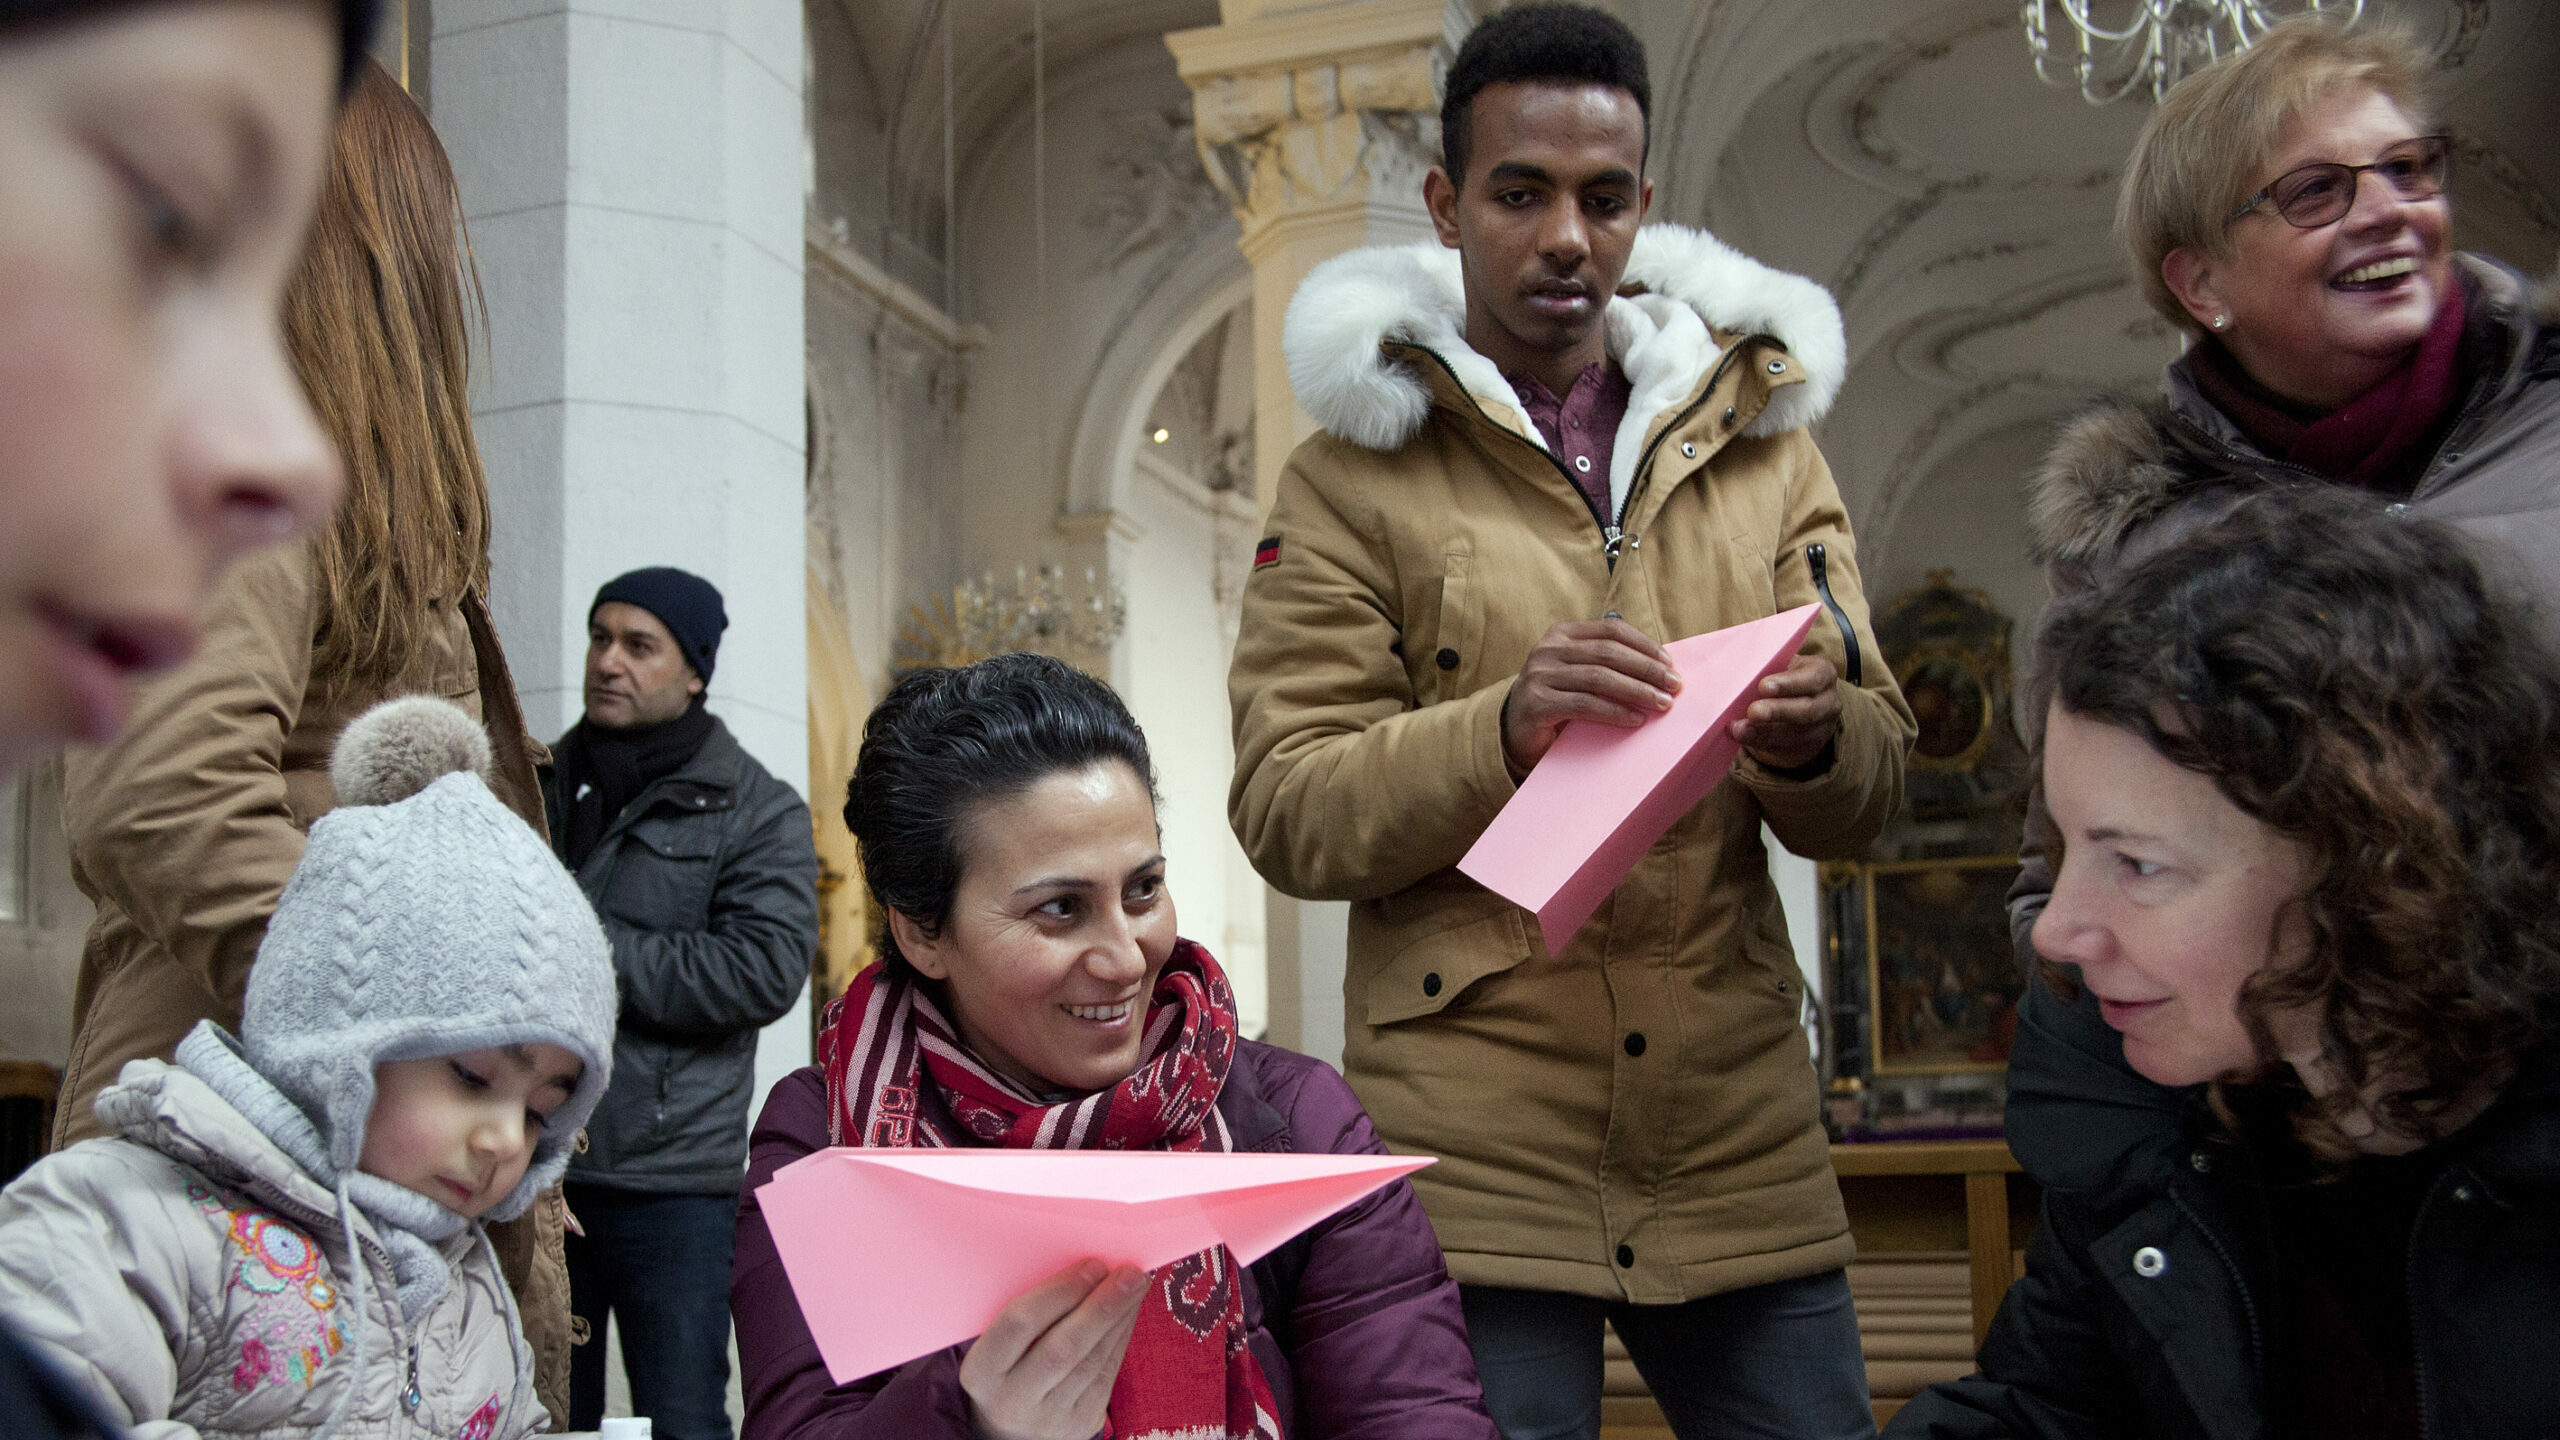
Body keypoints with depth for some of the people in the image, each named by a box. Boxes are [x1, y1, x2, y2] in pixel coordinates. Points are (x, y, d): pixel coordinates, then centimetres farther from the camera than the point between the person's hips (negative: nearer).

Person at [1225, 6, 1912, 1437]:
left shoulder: (1759, 435, 12)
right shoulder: (1356, 471, 2)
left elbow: (1876, 783, 8)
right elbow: (1285, 810, -5)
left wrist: (1813, 739, -15)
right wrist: (1503, 726, -22)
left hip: (1741, 1141, 3)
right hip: (1475, 1161, -3)